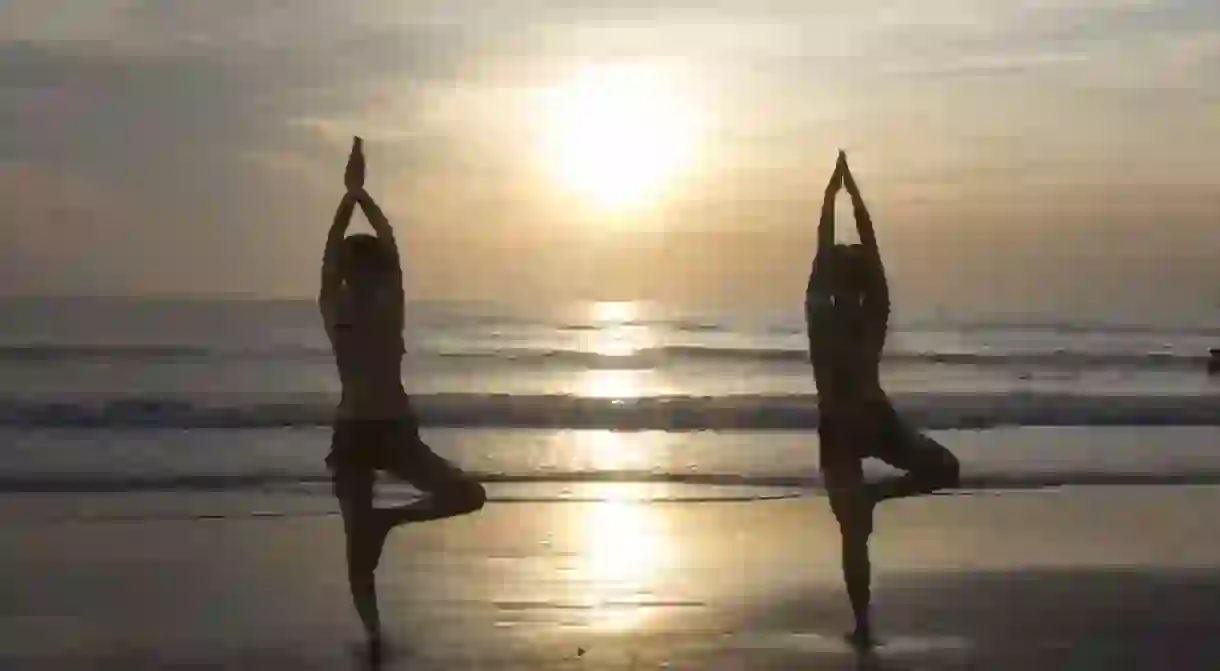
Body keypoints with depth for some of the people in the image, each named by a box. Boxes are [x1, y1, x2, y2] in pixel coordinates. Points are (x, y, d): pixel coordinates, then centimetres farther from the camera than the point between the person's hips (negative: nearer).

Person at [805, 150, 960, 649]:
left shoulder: (820, 314, -10)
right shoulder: (875, 315, -6)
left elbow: (824, 249, -8)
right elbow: (870, 246, -4)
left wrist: (832, 191, -1)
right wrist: (851, 190, 0)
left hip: (838, 430, 1)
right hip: (877, 422, -1)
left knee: (855, 535, 0)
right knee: (944, 468, 19)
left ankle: (863, 628, 3)